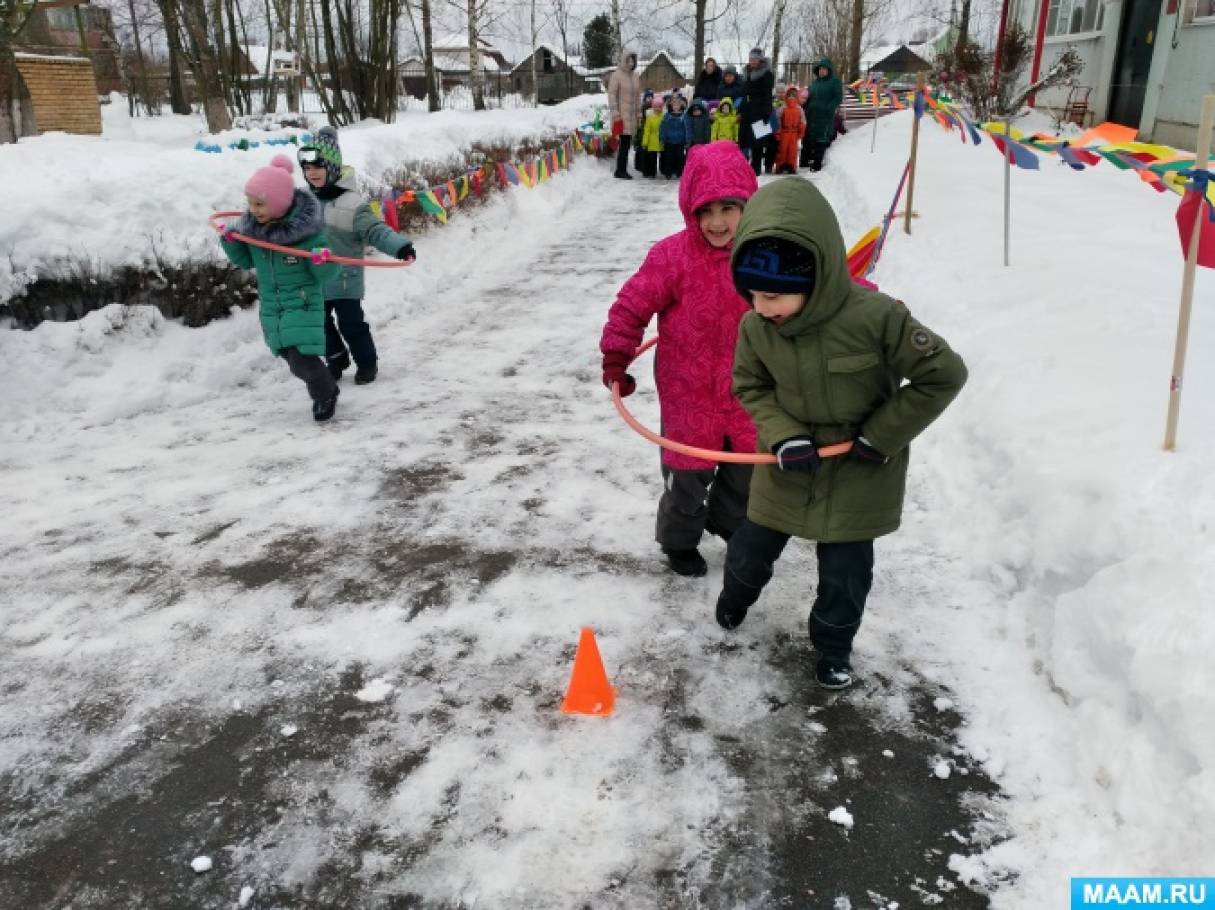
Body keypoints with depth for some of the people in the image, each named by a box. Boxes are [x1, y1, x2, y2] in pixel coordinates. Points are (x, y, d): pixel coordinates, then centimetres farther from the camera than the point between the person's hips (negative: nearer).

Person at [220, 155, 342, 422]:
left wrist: (323, 262, -35)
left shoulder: (307, 229, -19)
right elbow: (246, 262, 12)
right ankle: (324, 388, 39)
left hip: (304, 304, -6)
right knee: (296, 363, 13)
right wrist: (230, 242, -5)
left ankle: (325, 394, 13)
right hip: (271, 307, 6)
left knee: (302, 359, -16)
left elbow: (327, 275, -13)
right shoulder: (251, 226, -4)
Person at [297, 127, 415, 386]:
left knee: (350, 323, 1)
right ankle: (336, 359, 37)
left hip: (345, 277, -7)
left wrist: (400, 246, -40)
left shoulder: (351, 202, -18)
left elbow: (375, 231, -24)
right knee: (320, 322, 16)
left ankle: (367, 362, 23)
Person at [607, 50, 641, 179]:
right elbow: (612, 95, -8)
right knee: (624, 143, -11)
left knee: (627, 143, 7)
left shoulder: (636, 76, 15)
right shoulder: (617, 75, -5)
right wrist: (615, 114, -14)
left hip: (632, 115, 7)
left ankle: (622, 170, 14)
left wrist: (639, 113, 18)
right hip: (621, 114, -7)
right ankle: (620, 170, -5)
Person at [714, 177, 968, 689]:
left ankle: (833, 647, 37)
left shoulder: (876, 318, -29)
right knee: (753, 545, 18)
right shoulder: (755, 327, -17)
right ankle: (736, 593, 53)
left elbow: (943, 375, -19)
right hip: (787, 465, 3)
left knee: (845, 572, 10)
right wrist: (782, 436, -17)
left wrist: (881, 436, -18)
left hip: (858, 475, -3)